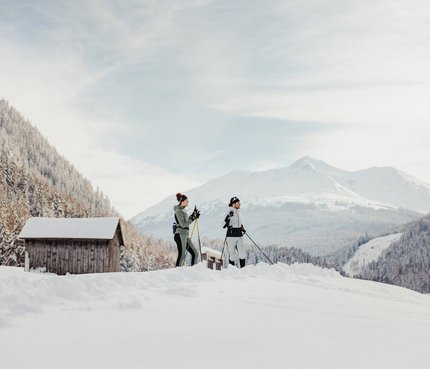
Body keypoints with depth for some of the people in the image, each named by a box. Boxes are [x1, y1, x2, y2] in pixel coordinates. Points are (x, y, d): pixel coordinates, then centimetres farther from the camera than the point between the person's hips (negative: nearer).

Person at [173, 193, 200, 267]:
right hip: (180, 235, -10)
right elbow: (183, 224, -18)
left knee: (195, 254, 9)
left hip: (186, 236, 10)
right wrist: (193, 218, -16)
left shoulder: (182, 210, 17)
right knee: (181, 256, -12)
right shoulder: (179, 211, -11)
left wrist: (193, 215, 20)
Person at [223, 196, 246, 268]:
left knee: (242, 251, 0)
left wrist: (242, 228, 15)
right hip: (231, 235, -7)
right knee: (232, 253, 0)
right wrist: (228, 217, -30)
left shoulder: (238, 212, 12)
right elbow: (224, 225, -16)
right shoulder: (230, 212, -12)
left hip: (239, 235, 7)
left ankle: (243, 267, 7)